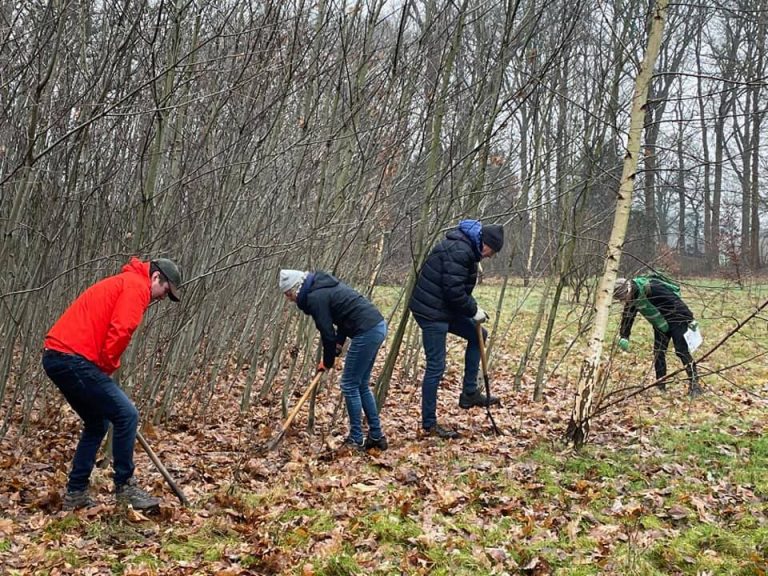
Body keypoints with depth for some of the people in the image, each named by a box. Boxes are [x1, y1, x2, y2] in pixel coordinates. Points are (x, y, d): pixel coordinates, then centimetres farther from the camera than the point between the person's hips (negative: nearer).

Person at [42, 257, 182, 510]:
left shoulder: (122, 284, 27)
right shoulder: (137, 285, -4)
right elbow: (119, 331, -17)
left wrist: (103, 371, 23)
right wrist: (106, 367, -4)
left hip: (56, 357, 10)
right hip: (74, 358, -10)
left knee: (97, 423, 19)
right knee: (127, 415, -5)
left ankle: (75, 493, 20)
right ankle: (125, 487, 2)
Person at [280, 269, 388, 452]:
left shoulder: (315, 297, -12)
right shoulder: (323, 286, 17)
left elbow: (327, 333, -8)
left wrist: (328, 361, 6)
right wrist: (339, 344, 11)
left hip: (367, 332, -10)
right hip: (378, 326, 10)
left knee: (350, 385, 0)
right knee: (361, 385, 15)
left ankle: (356, 440, 5)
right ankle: (376, 436, 19)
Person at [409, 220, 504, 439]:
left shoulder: (465, 247, 13)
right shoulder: (459, 250, -20)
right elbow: (453, 290, -25)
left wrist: (473, 308, 8)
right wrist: (473, 310, -12)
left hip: (444, 308, 10)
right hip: (431, 311, -10)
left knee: (477, 335, 17)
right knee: (435, 367, -5)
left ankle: (470, 393, 19)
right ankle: (429, 424, 4)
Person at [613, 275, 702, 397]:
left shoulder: (650, 288, -32)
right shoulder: (632, 299, -4)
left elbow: (673, 300, -29)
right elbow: (627, 318, 8)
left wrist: (690, 320, -25)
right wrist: (623, 337, -2)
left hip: (677, 319, -8)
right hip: (661, 325, 8)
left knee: (682, 352, -12)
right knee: (658, 353, 4)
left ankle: (694, 385, -8)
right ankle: (660, 387, 10)